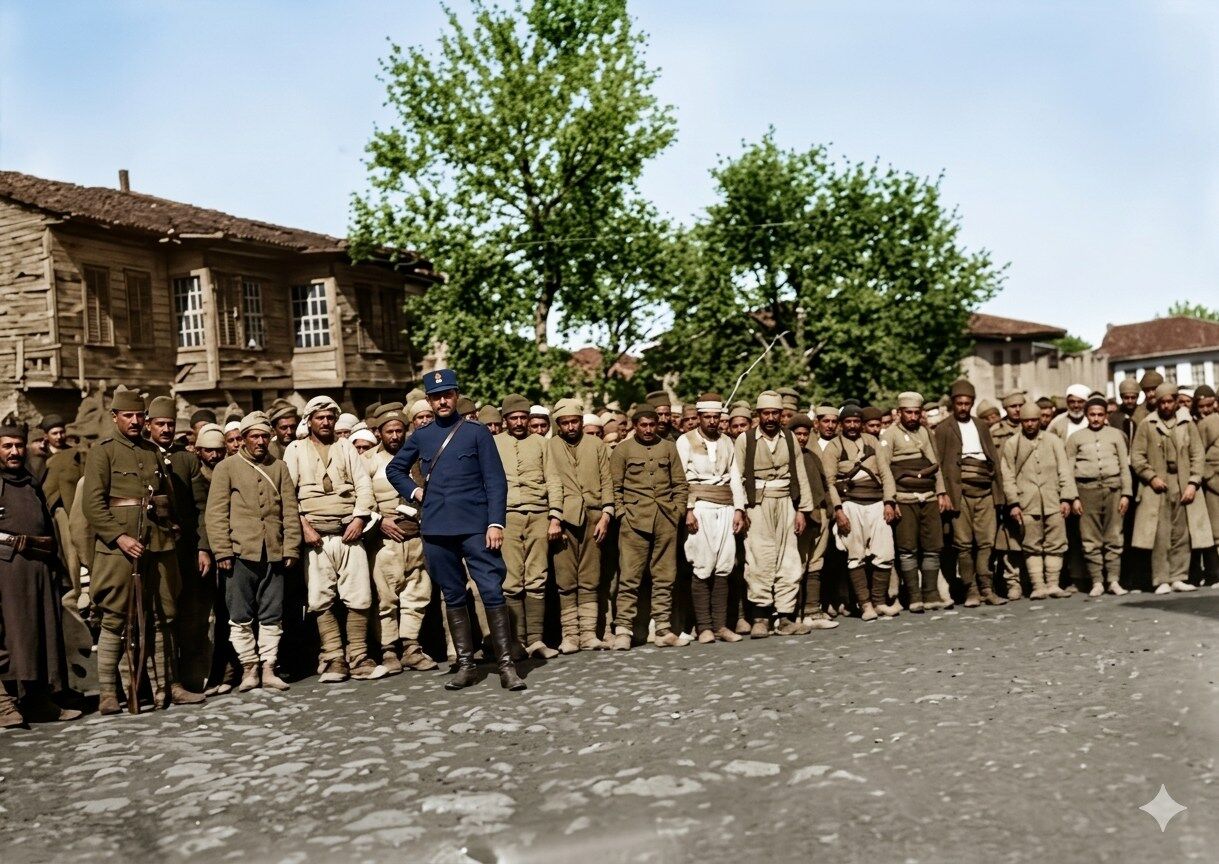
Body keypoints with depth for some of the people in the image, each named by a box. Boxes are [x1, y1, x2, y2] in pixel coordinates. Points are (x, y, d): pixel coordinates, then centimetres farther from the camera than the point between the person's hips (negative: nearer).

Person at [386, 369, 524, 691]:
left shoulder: (477, 432, 2)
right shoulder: (420, 437, 11)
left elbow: (496, 481, -2)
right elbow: (394, 469, 25)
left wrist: (496, 523, -10)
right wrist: (414, 492, 8)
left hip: (475, 526, -3)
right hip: (436, 528, 3)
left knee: (492, 592, -7)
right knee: (453, 597, 9)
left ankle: (506, 665, -2)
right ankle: (466, 665, 17)